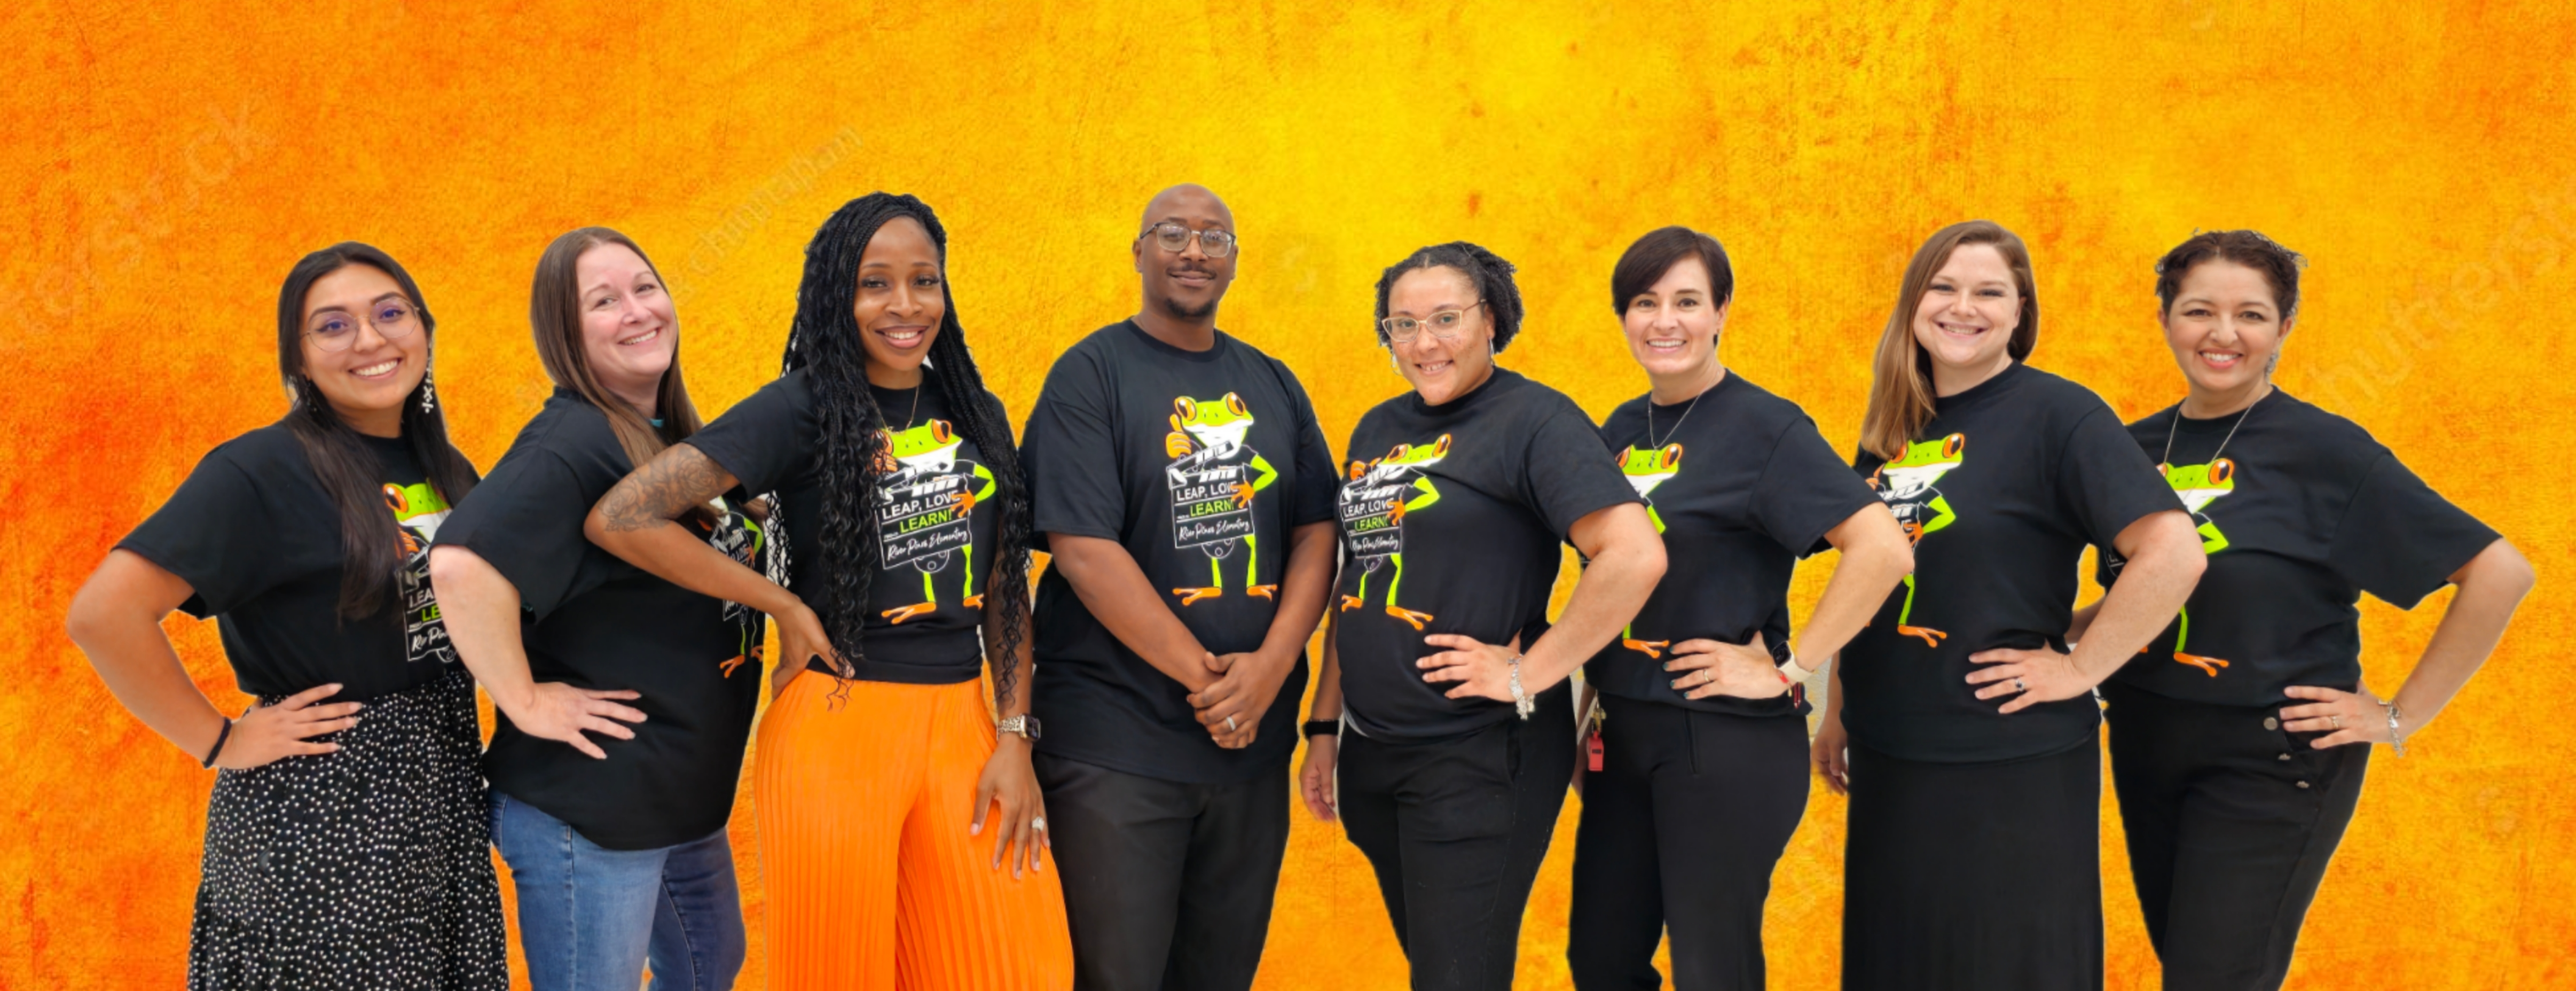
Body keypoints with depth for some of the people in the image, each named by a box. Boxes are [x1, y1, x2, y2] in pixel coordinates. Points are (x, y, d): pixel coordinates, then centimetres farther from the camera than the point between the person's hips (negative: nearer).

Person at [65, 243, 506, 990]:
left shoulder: (444, 470, 8)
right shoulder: (264, 473, -14)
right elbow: (104, 613, -22)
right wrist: (218, 743, -16)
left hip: (444, 804, 7)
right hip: (318, 816, -7)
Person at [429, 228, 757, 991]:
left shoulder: (678, 436, 6)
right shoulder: (573, 443, -20)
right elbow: (465, 567, -35)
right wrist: (526, 704, -25)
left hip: (688, 798, 9)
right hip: (587, 808, -9)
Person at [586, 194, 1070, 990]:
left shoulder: (975, 414, 8)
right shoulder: (800, 409, -7)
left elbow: (1004, 590, 11)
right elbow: (620, 519, -15)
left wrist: (1015, 737, 1)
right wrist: (788, 609, -10)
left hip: (962, 723, 5)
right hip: (840, 726, -4)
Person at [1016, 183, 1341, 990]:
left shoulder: (1272, 385, 11)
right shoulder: (1091, 376, -5)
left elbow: (1316, 534, 7)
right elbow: (1085, 552, -14)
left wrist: (1270, 666, -10)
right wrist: (1205, 677, -14)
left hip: (1253, 741, 5)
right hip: (1117, 747, -5)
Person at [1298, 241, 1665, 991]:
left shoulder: (1534, 420, -11)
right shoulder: (1378, 430, 11)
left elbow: (1635, 557, -23)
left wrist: (1528, 675, -19)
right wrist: (1325, 726, 16)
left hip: (1479, 756, -7)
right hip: (1371, 753, 7)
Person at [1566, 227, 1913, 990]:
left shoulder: (1764, 428, -11)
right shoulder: (1622, 431, 10)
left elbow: (1884, 550, -21)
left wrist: (1787, 669, -18)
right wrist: (1598, 706, 14)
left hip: (1728, 742, -7)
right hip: (1623, 734, 7)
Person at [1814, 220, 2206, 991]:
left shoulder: (2057, 413, -10)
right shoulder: (1893, 426, 9)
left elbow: (2174, 552, -21)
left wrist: (2078, 669, -17)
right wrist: (1837, 711, 17)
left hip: (2014, 770, -6)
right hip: (1887, 763, 6)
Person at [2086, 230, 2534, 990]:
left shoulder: (2323, 450, -12)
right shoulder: (2137, 448, 3)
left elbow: (2499, 573, -13)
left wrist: (2401, 718, -11)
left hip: (2270, 762, -5)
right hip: (2145, 748, 6)